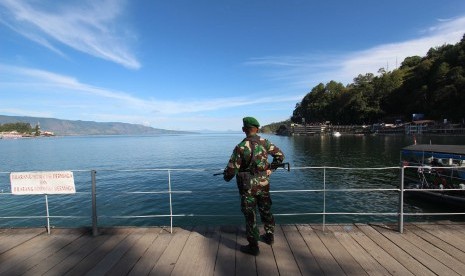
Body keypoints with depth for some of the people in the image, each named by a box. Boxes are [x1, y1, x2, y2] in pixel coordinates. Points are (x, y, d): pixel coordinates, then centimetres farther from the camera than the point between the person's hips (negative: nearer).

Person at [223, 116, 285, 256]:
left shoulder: (240, 147, -18)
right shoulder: (265, 142, -5)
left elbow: (232, 168, -15)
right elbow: (280, 155, 6)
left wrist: (226, 177, 6)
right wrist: (271, 167, 21)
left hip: (248, 186, -4)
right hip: (264, 183, 5)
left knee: (250, 215, 8)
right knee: (266, 210, 22)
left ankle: (253, 246, 19)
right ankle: (269, 236, 41)